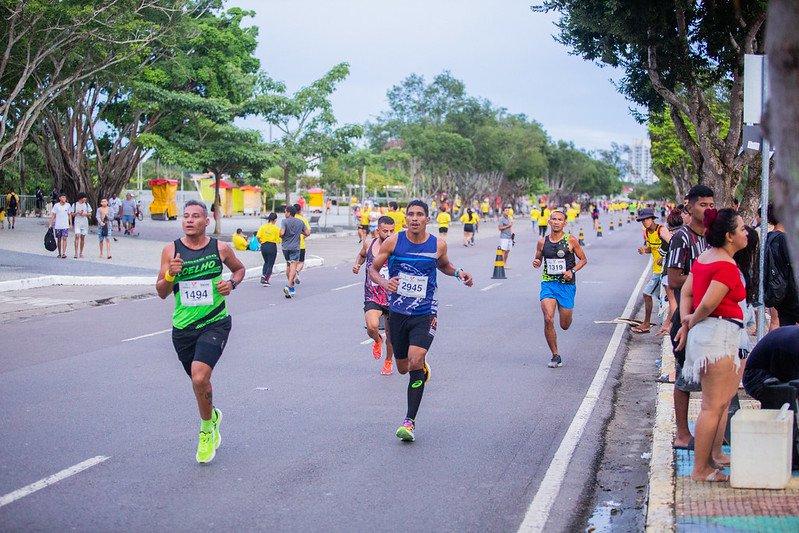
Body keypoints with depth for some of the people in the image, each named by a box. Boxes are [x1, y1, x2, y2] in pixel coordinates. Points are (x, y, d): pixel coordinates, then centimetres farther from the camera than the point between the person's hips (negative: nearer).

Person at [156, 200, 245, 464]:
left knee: (199, 377, -22)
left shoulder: (220, 248, -3)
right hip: (182, 327, 3)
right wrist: (170, 275, -19)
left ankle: (207, 430, 2)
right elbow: (162, 293, 0)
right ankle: (212, 417, 50)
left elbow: (239, 268, 18)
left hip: (215, 323, -3)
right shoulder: (171, 250, -2)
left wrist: (232, 283, -3)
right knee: (199, 380, 18)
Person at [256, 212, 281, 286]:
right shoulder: (276, 228, -9)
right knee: (270, 264, 7)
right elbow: (278, 240, -10)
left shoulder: (263, 226, 0)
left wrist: (260, 242, 11)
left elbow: (258, 237, -6)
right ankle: (266, 281, 3)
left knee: (266, 262, 24)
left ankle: (263, 275, 6)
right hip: (272, 246, -4)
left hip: (263, 246, 4)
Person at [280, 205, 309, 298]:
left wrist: (281, 236, 4)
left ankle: (291, 285, 24)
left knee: (288, 265, 17)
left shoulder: (285, 221, -6)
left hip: (285, 247, 0)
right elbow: (307, 233, 9)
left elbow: (281, 233, -18)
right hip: (295, 247, 0)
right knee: (293, 266, -9)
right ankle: (289, 285, -25)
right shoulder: (300, 222, 4)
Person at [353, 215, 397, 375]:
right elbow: (361, 254, 23)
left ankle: (388, 360, 43)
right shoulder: (369, 245, -2)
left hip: (392, 298, 0)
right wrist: (357, 265, 4)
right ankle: (377, 340, 12)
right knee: (372, 326, -26)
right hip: (372, 297, 0)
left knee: (391, 335, 14)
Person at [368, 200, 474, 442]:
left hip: (425, 314, -2)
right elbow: (373, 268, 3)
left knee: (415, 362, -21)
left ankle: (410, 421, -12)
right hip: (397, 312, 2)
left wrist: (458, 273, -1)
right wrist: (384, 282, -18)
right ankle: (422, 368, 52)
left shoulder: (438, 245, -3)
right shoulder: (393, 242, -6)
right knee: (403, 368, 13)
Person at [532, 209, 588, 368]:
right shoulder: (542, 242, 3)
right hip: (548, 283, 1)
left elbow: (583, 259, 6)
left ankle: (567, 312, 45)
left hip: (567, 285, -1)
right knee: (548, 319, -18)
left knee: (565, 325, 5)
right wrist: (536, 263, -6)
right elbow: (538, 259, 18)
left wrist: (572, 271, -10)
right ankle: (555, 355, -4)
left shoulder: (571, 240, -3)